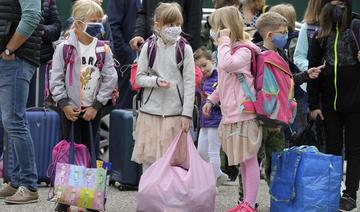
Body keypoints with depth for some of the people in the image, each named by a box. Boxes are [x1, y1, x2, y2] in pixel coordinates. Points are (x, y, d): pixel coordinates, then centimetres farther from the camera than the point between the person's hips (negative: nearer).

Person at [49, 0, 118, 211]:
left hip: (93, 110, 2)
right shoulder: (65, 48, -5)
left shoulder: (104, 50, 0)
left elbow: (110, 80, -1)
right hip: (71, 109, -2)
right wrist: (64, 104, -10)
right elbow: (56, 79, -4)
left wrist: (96, 106, -7)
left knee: (89, 151, 5)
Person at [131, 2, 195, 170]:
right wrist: (155, 81, -15)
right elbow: (139, 77, 5)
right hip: (150, 112, 1)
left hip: (174, 114, -1)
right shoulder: (149, 47, 2)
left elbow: (189, 83, -2)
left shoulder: (185, 49, -1)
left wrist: (187, 114, -7)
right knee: (148, 157, 5)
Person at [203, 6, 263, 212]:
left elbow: (226, 65, -33)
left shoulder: (244, 50, -13)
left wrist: (225, 41, -23)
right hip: (231, 114, 9)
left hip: (244, 114, -9)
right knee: (242, 160, 14)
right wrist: (211, 100, 20)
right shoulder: (229, 50, 16)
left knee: (249, 159, -3)